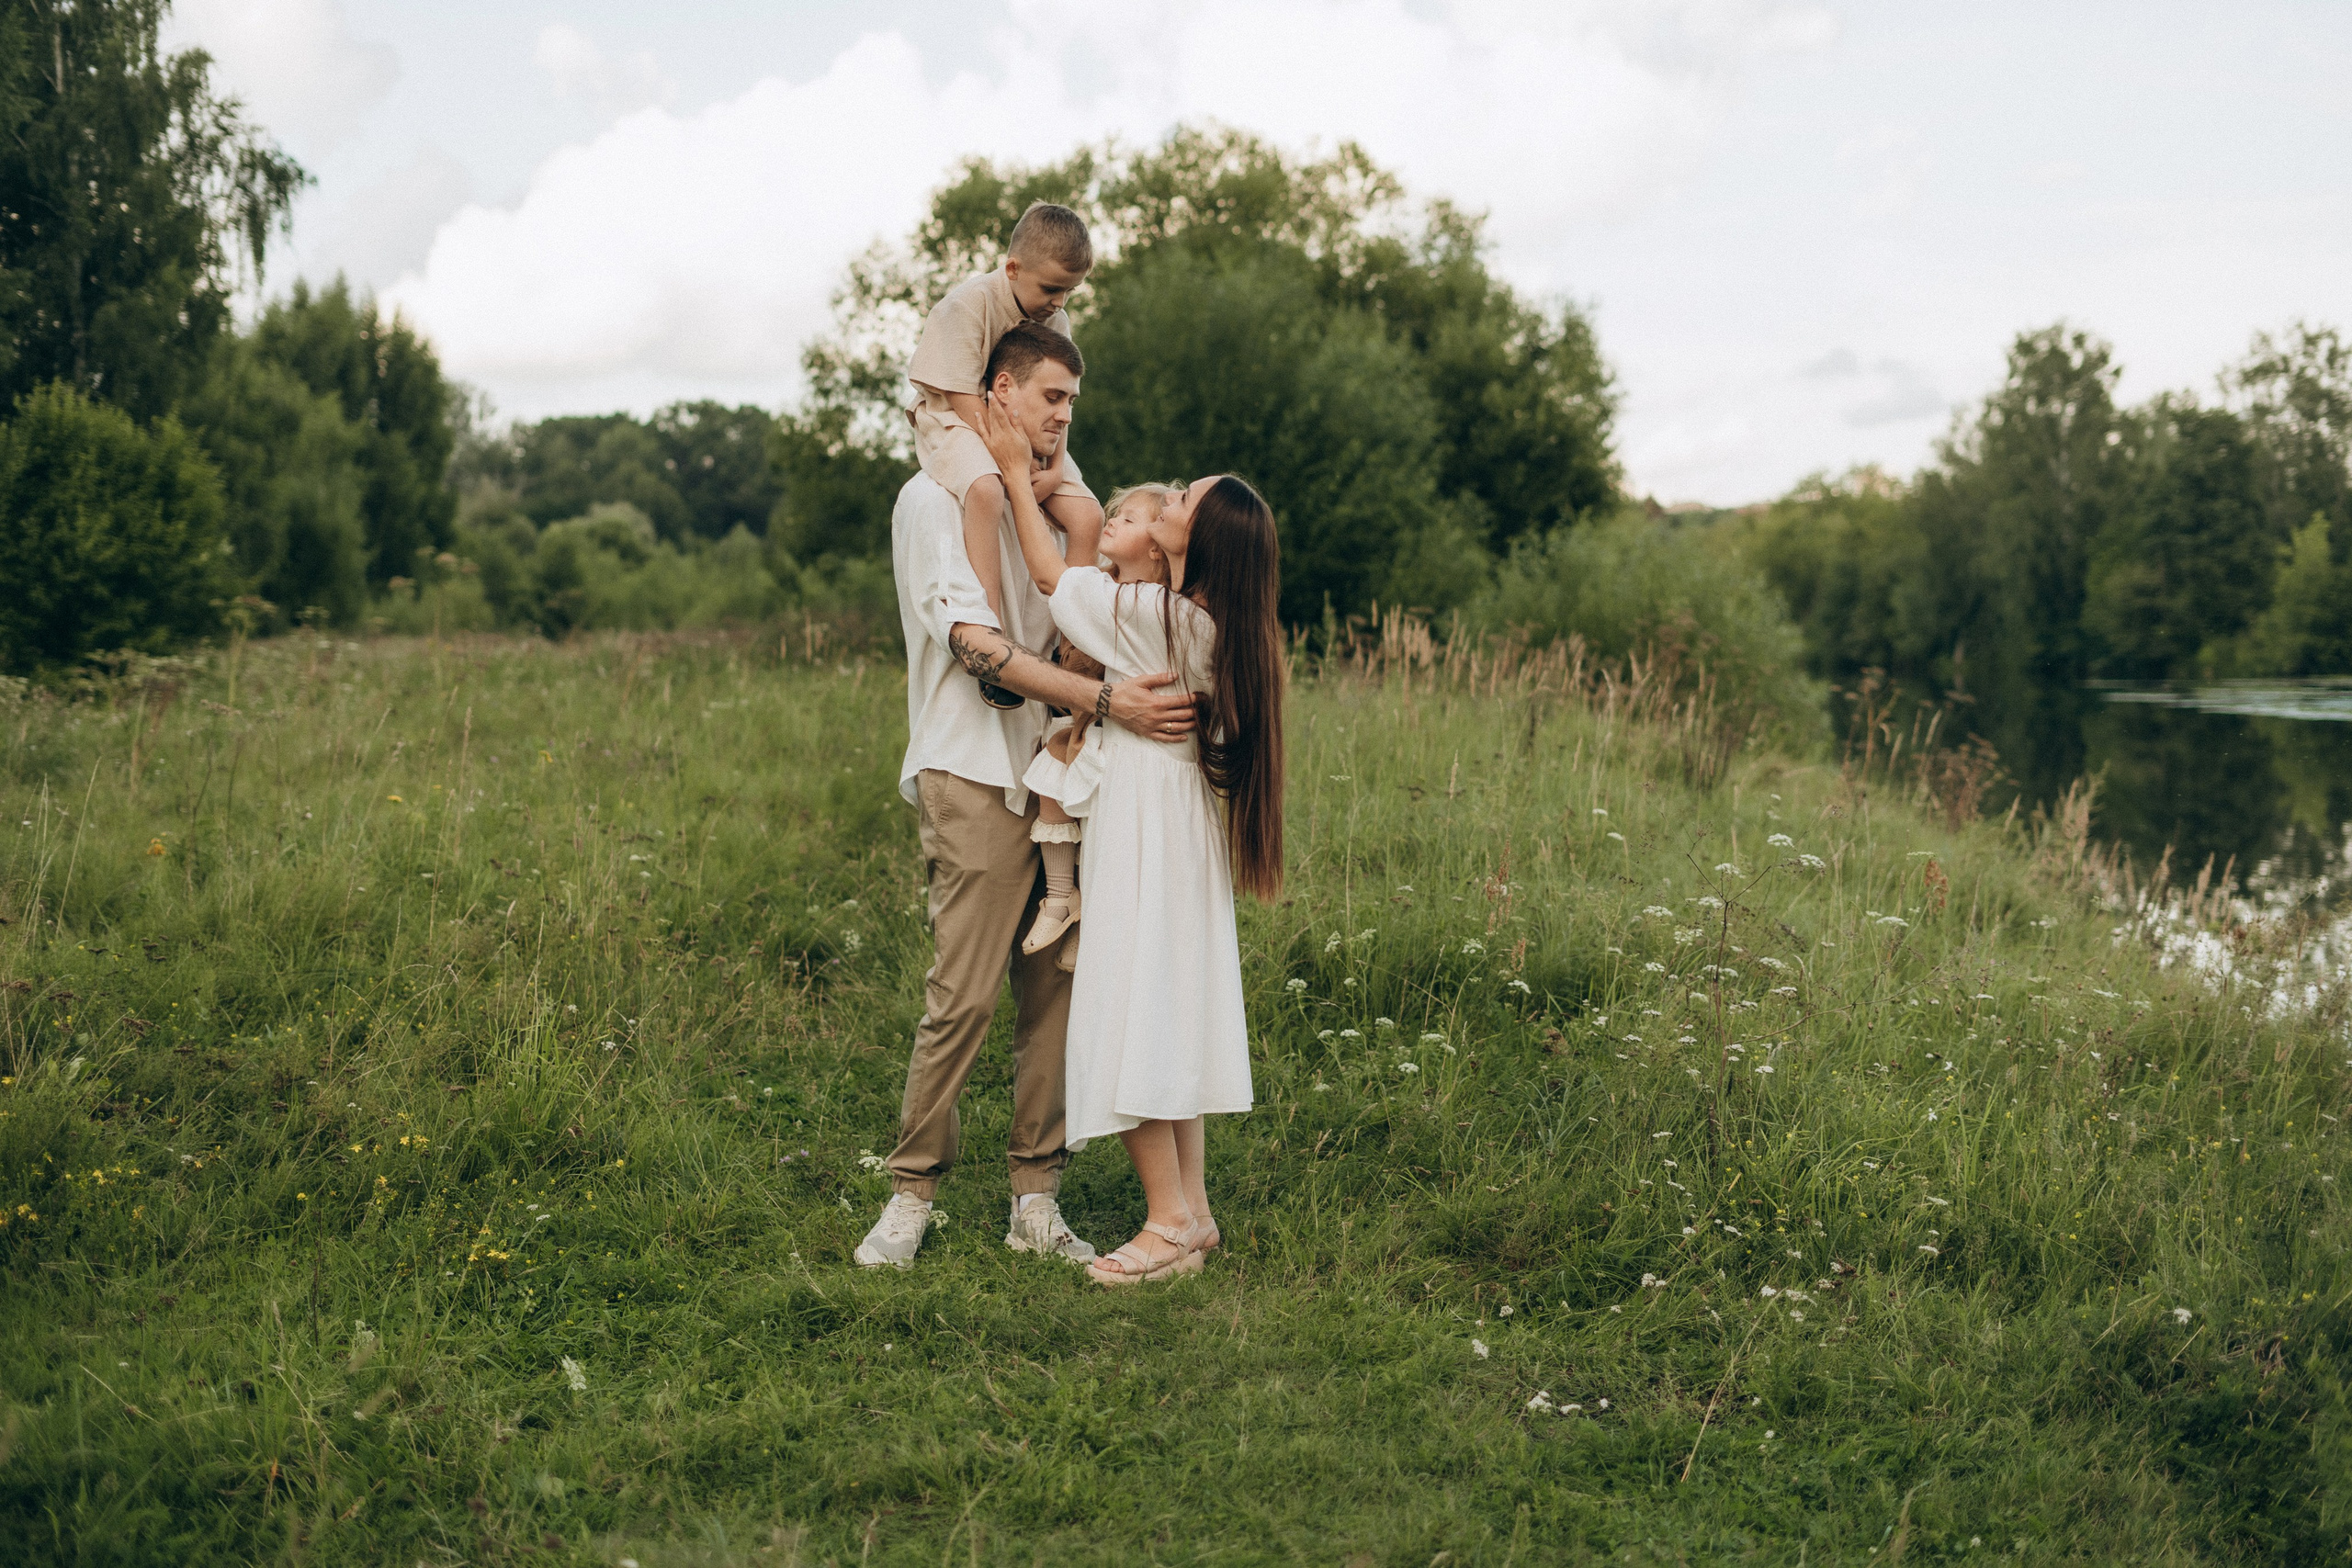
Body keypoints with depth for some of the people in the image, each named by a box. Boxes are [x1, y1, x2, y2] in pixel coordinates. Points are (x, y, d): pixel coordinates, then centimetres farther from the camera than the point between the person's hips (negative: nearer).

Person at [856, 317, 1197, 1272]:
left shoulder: (1043, 503, 23)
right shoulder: (936, 498, -2)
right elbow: (975, 642, -15)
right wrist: (1106, 701, -23)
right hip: (974, 778, -7)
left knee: (1055, 994, 4)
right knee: (963, 996, -9)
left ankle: (1036, 1203, 9)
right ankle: (911, 1195, 3)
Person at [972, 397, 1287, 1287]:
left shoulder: (1153, 616, -17)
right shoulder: (1217, 625, 5)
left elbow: (1050, 576, -5)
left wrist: (1016, 473, 3)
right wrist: (1133, 570, 17)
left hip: (1143, 835, -9)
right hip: (1185, 823, 9)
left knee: (1132, 1013, -5)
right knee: (1170, 1014, 13)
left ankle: (1168, 1222, -4)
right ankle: (1192, 1210, 18)